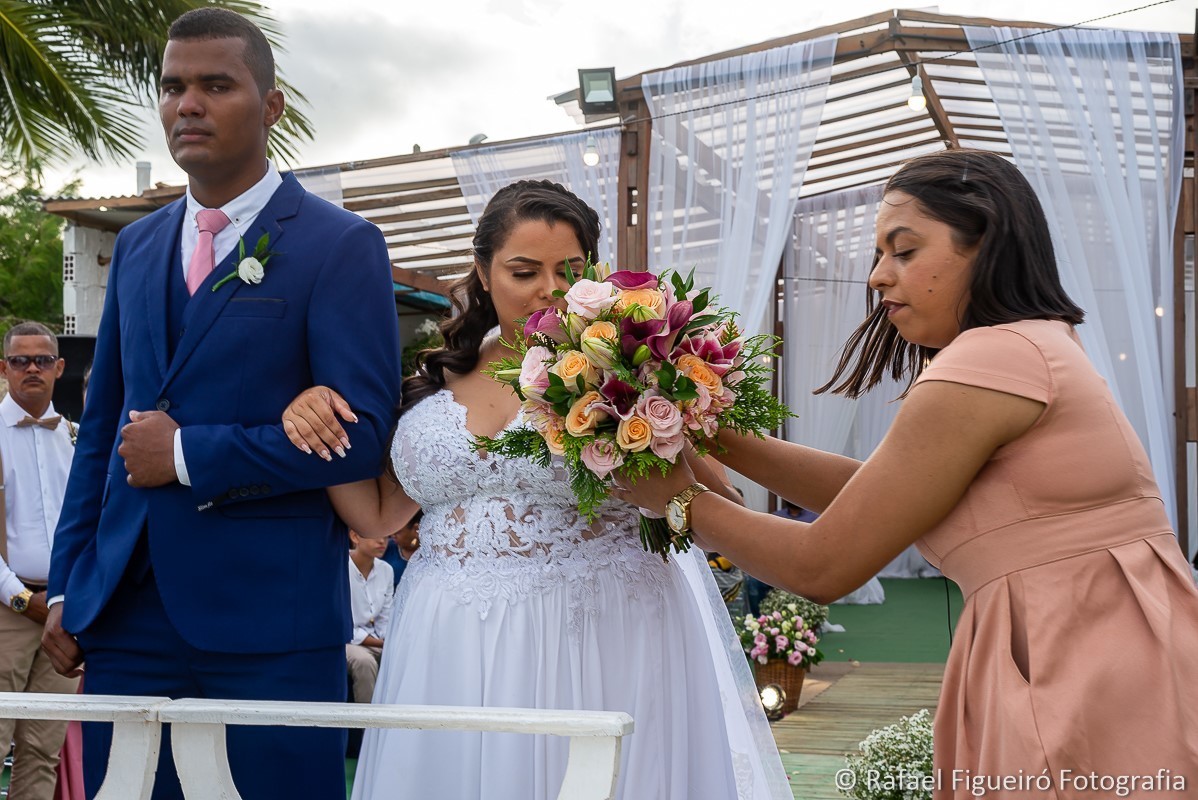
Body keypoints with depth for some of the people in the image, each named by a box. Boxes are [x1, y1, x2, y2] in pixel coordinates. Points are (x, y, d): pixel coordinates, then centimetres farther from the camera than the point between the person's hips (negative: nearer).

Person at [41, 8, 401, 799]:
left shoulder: (340, 245, -5)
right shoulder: (137, 245, 14)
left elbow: (361, 433, -12)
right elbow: (102, 426, 18)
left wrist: (187, 455, -12)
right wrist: (69, 584, 12)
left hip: (271, 619, -5)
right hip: (126, 611, 5)